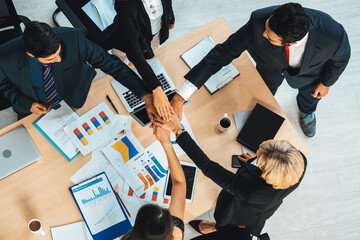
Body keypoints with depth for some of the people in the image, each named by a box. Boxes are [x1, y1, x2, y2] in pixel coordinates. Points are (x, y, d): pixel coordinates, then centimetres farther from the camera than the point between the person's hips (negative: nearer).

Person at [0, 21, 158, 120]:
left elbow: (110, 63, -30)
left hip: (75, 102, 0)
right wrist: (26, 104, -21)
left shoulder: (73, 38, -37)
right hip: (36, 108, 1)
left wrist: (145, 95, -34)